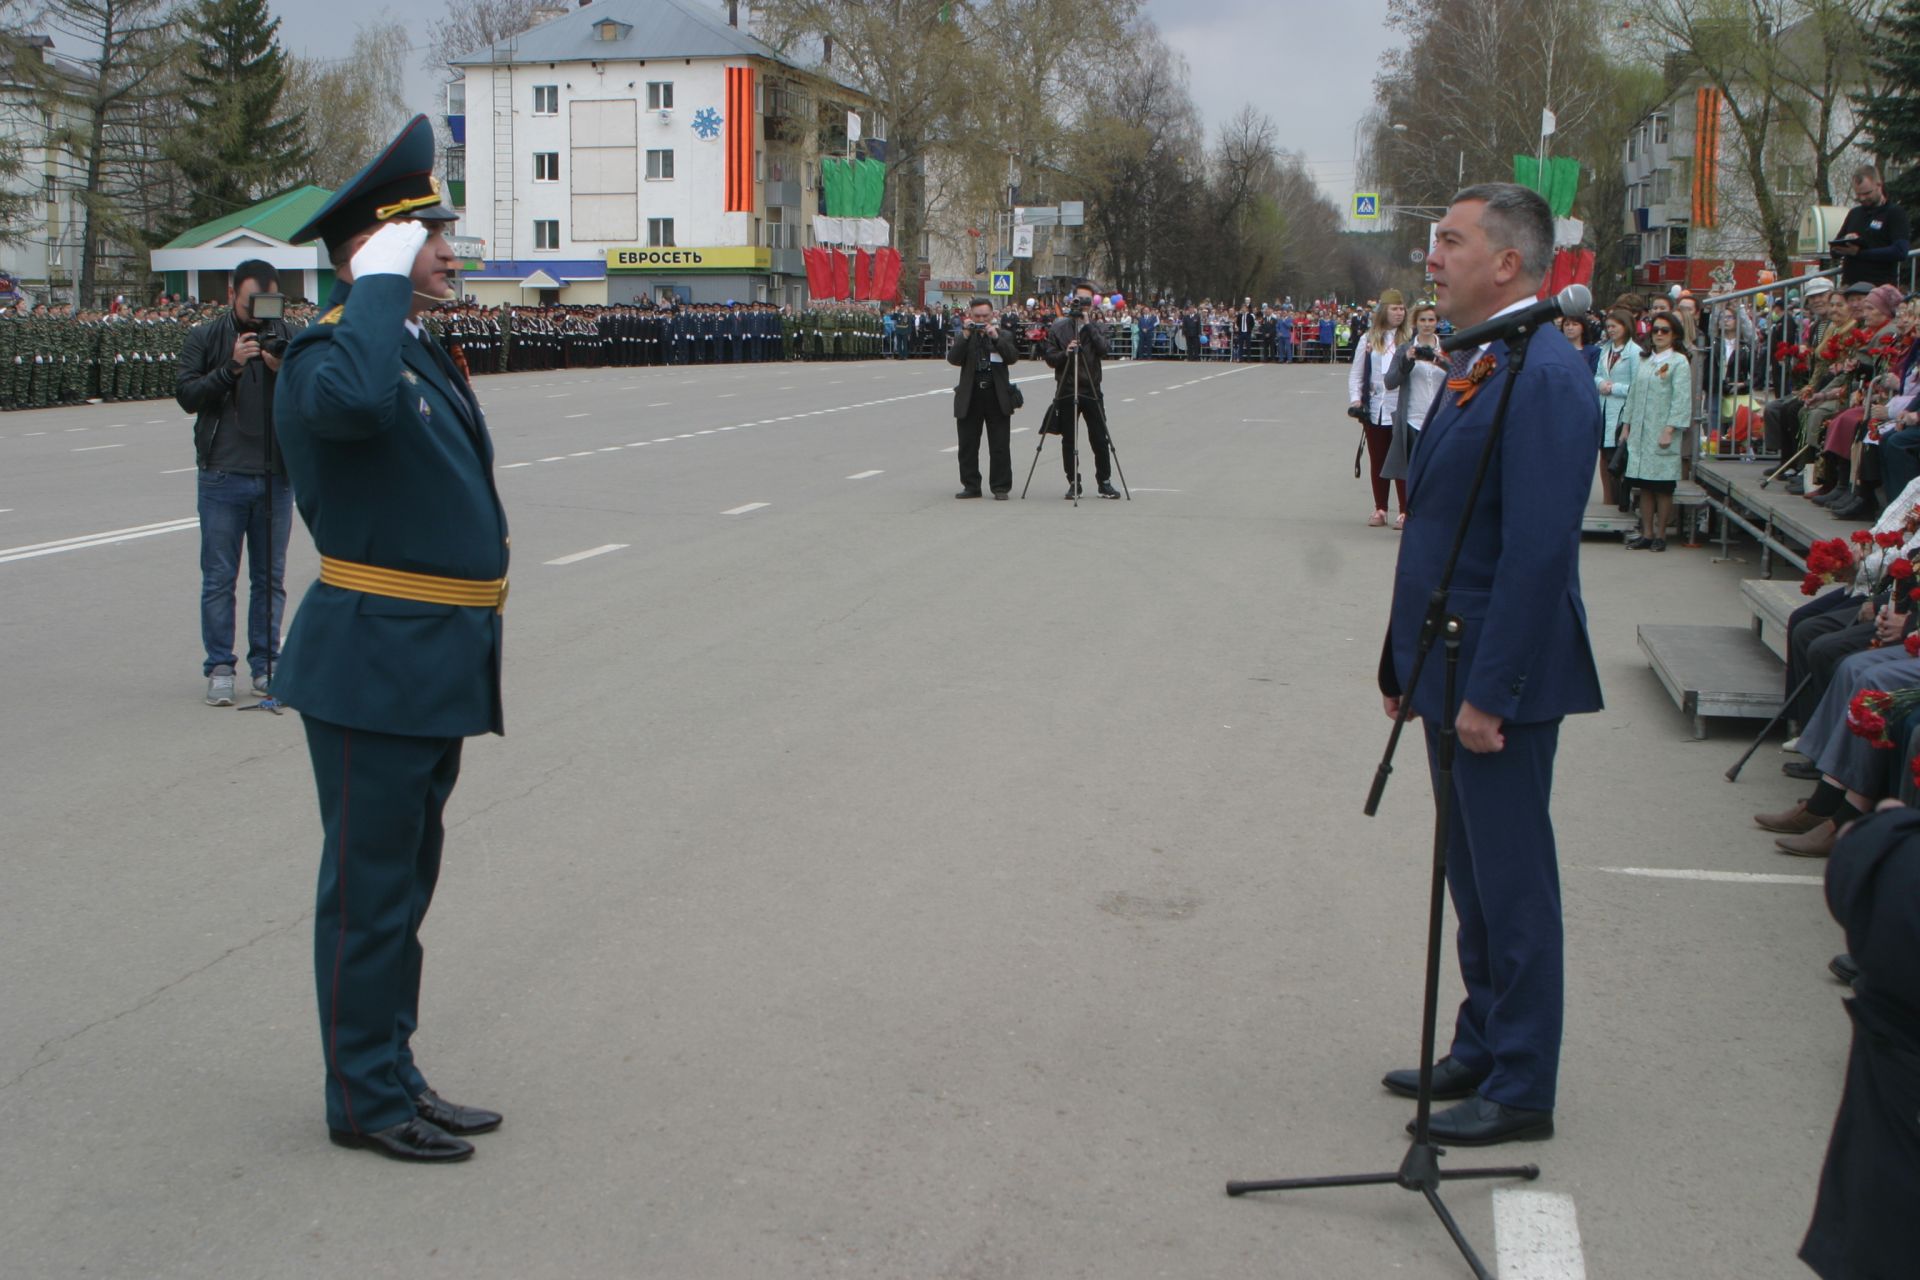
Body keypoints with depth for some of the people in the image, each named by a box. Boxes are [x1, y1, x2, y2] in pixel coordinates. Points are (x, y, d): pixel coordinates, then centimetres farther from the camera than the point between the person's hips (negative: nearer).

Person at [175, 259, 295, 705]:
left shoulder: (287, 338, 6)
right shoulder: (205, 339, 3)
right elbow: (186, 395, -6)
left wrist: (284, 372, -16)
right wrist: (232, 368, -17)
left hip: (277, 475, 2)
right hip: (222, 476, -1)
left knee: (270, 578, 7)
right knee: (219, 578, 2)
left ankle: (266, 664, 16)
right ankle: (220, 668, 10)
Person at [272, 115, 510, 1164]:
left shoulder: (422, 353, 16)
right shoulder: (327, 354, -15)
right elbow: (356, 402, -41)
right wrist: (380, 283, -26)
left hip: (433, 668, 10)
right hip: (373, 662, -10)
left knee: (405, 882, 16)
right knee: (371, 888, 0)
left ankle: (394, 1080, 28)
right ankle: (366, 1098, 12)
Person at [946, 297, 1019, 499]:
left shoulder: (1004, 336, 8)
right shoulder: (962, 337, 9)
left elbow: (1012, 357, -8)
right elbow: (953, 359, -7)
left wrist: (996, 337, -16)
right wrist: (965, 336, -14)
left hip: (997, 397, -1)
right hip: (969, 398, 1)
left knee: (1000, 446, -1)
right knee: (968, 446, 5)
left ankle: (1001, 487, 5)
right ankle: (971, 486, 15)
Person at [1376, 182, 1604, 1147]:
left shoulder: (1544, 377, -19)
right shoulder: (1477, 369, 12)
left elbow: (1539, 550, -23)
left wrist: (1488, 691, -23)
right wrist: (1407, 664, 16)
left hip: (1501, 680, -10)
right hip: (1451, 671, 10)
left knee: (1512, 886, 2)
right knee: (1471, 878, 19)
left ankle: (1521, 1089, 14)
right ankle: (1480, 1053, 32)